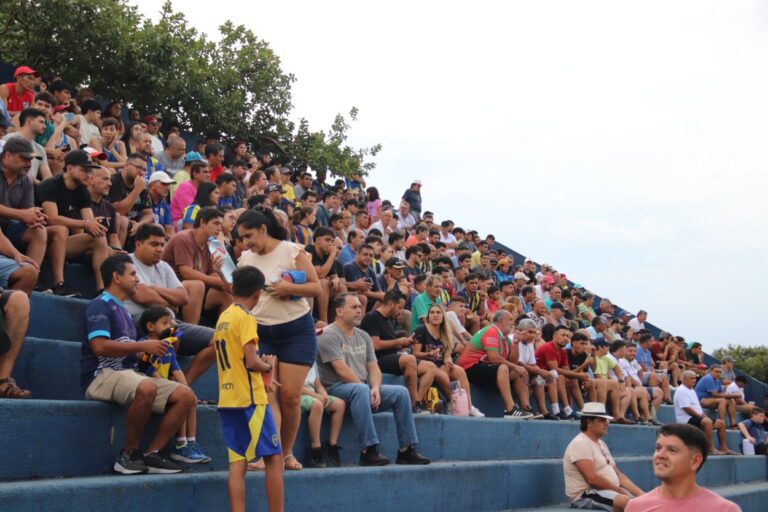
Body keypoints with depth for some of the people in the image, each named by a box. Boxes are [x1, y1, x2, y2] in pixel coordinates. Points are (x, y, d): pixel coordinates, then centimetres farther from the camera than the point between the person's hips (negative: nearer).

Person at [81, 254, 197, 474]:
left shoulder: (122, 309, 25)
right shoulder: (100, 305, -4)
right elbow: (99, 346, -19)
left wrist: (151, 349, 10)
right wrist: (142, 345, -15)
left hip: (128, 374, 9)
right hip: (102, 375, -9)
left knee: (186, 396, -7)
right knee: (146, 388, -40)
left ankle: (151, 454, -7)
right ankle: (129, 454, -22)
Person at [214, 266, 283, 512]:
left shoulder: (223, 317, 14)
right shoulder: (245, 318, -10)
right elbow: (251, 361, -18)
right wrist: (268, 366, 1)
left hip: (227, 399, 8)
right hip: (250, 398, -8)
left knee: (238, 461, 4)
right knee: (274, 458, 0)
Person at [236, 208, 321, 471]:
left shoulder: (292, 251, -3)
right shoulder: (245, 259, 9)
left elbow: (316, 288, -5)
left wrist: (290, 288, -19)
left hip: (296, 329, -3)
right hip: (260, 331, 3)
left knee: (290, 396, -4)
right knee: (265, 395, -11)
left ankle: (287, 454, 13)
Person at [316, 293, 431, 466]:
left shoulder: (363, 336, 18)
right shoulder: (329, 335, -8)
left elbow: (373, 367, 11)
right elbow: (341, 370, -16)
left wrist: (375, 389, -10)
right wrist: (367, 390, -15)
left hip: (363, 388, 8)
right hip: (336, 389, -8)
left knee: (401, 392, -9)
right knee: (361, 390, -39)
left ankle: (406, 450, -9)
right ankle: (368, 451, -40)